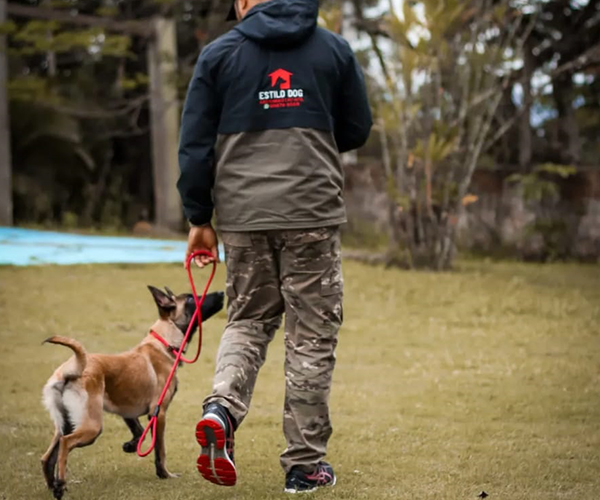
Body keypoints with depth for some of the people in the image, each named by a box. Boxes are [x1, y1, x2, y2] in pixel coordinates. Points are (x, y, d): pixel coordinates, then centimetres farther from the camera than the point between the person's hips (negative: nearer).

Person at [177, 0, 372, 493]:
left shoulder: (219, 53, 5)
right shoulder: (333, 48, 6)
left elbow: (195, 144, 3)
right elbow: (357, 130, 13)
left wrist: (199, 218, 9)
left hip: (242, 214, 1)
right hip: (312, 212, -1)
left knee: (248, 320, 17)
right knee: (312, 336, 5)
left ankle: (222, 407, -9)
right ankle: (305, 461, 8)